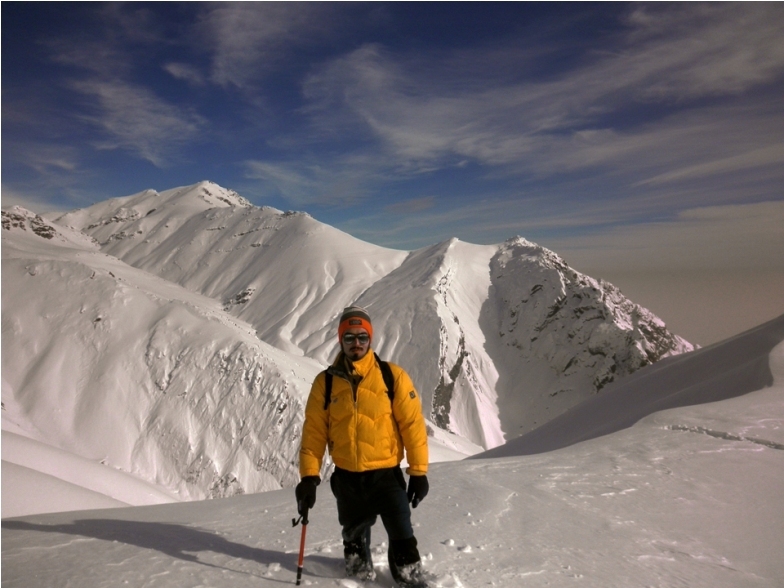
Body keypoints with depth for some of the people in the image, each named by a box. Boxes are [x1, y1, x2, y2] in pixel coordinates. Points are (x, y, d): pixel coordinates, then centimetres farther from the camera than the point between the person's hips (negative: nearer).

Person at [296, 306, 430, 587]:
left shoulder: (393, 376, -8)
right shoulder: (325, 382, -2)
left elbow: (412, 423, -7)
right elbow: (314, 432, 1)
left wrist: (418, 471, -9)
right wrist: (309, 476, -3)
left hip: (387, 474, -2)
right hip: (346, 478, 2)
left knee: (402, 538, -1)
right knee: (354, 537, 20)